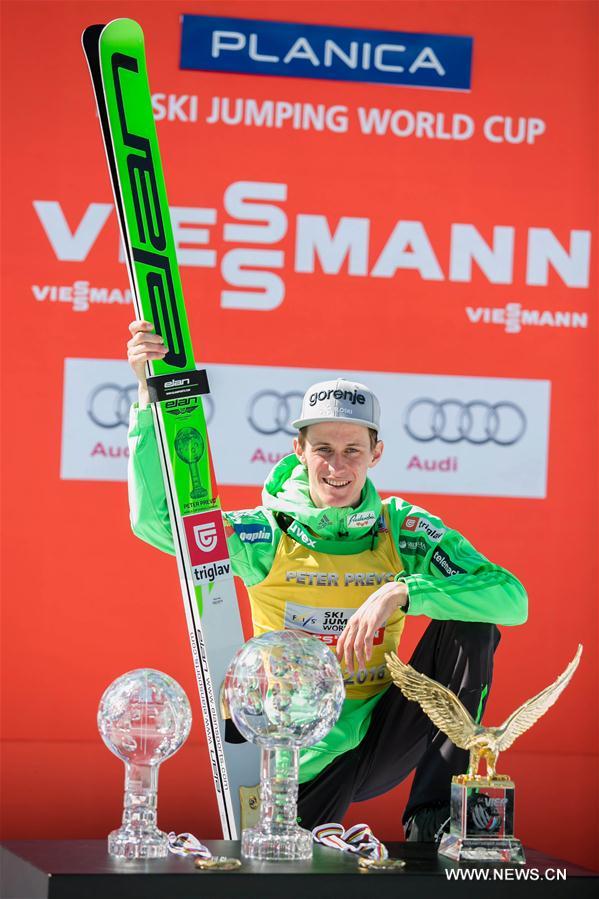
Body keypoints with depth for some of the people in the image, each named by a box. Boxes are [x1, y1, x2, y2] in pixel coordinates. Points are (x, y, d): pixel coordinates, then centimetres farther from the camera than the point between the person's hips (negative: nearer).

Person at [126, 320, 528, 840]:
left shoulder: (403, 530, -5)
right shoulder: (267, 535, -7)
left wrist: (402, 592, -30)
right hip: (299, 756, -2)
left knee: (469, 627, -18)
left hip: (381, 739, 2)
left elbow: (513, 599, -16)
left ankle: (432, 821, -14)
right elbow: (155, 519, -21)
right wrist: (150, 395, -27)